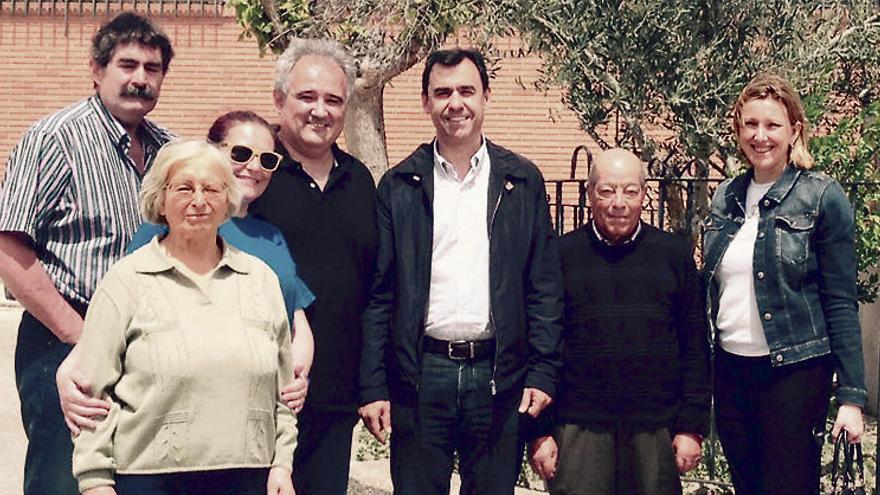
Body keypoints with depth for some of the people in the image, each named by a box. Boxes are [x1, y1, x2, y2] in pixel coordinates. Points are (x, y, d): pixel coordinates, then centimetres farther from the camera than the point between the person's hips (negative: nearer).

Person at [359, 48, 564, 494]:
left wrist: (543, 371, -3)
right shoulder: (399, 186, 4)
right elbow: (378, 294, 3)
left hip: (498, 374, 0)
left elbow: (544, 287, 5)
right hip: (420, 374, 0)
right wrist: (372, 386, -2)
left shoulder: (523, 181, 6)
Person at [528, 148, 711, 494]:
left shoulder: (674, 254, 7)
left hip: (656, 432, 1)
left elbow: (696, 347, 8)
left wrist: (692, 427, 3)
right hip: (579, 429, -1)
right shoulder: (562, 255, 4)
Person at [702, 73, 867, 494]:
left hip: (794, 371, -5)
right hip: (730, 369, 5)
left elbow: (840, 302, -7)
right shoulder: (726, 197, 7)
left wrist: (852, 395, -11)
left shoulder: (822, 198, -6)